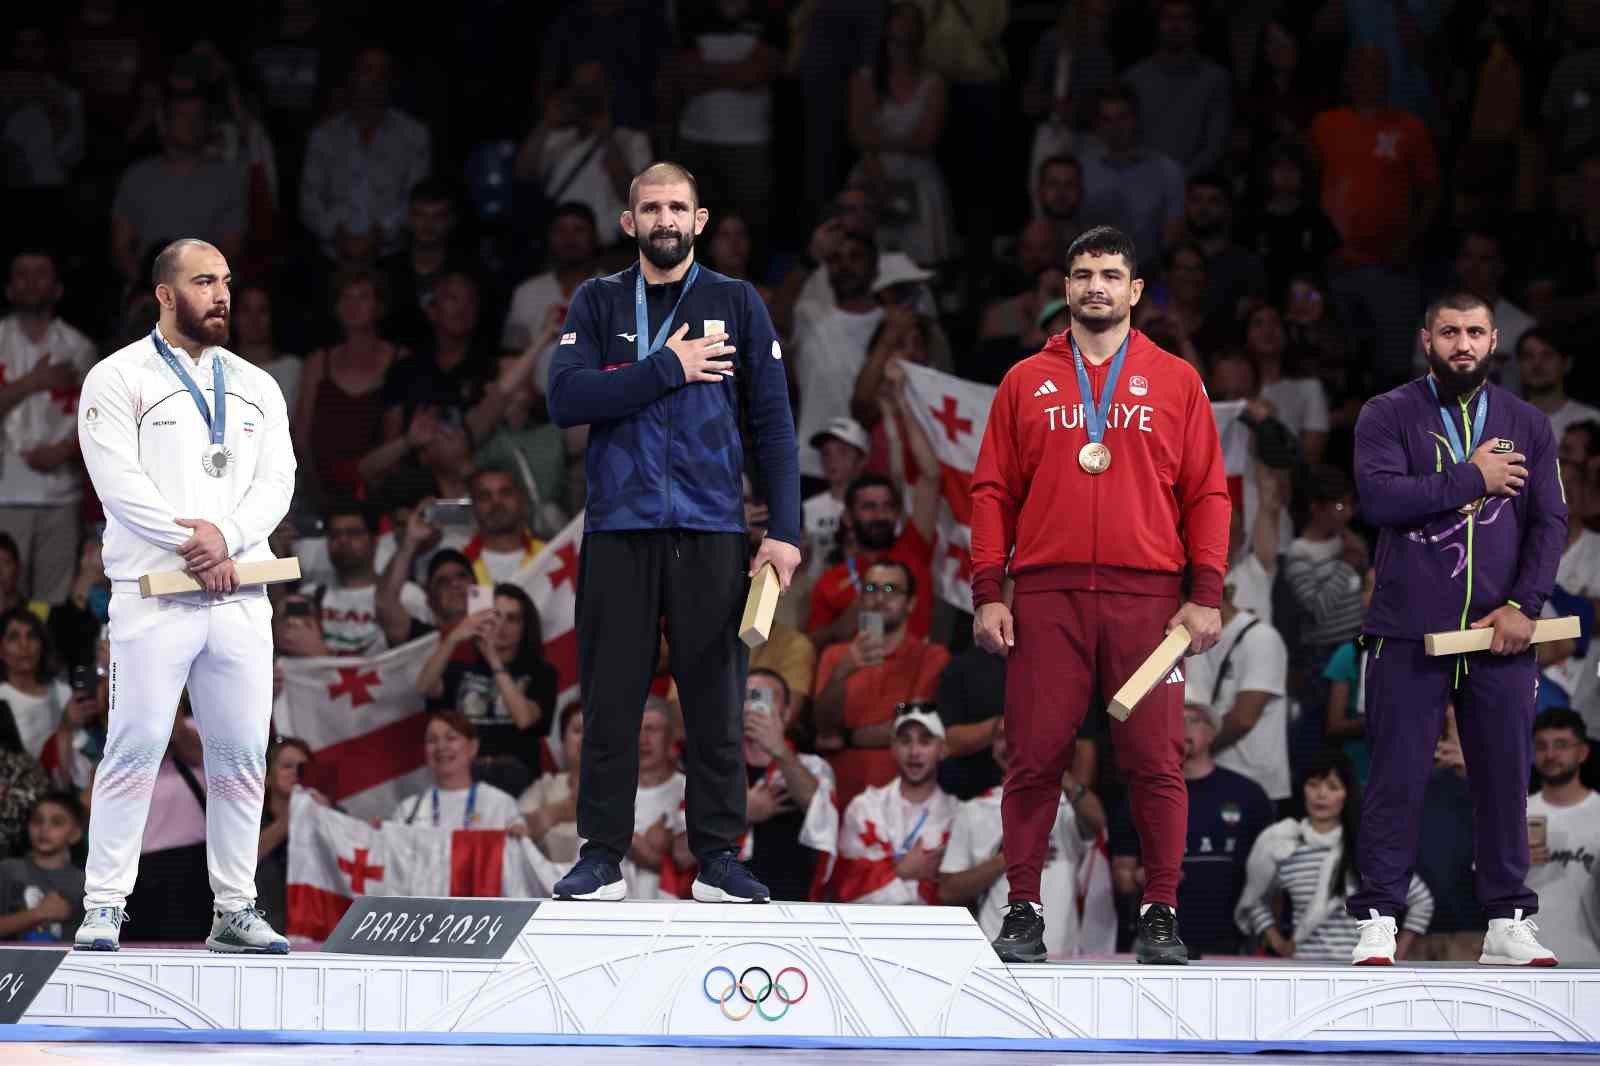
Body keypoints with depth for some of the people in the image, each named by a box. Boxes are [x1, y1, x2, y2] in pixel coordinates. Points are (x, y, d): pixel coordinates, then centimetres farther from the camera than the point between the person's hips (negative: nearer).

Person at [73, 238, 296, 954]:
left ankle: (235, 910, 11)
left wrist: (226, 535, -12)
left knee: (242, 754, 4)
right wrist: (192, 547, -14)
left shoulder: (255, 388, 17)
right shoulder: (119, 379, 1)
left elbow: (277, 482, 6)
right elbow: (119, 482, -9)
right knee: (135, 747, -10)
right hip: (154, 595, -5)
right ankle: (104, 910, -7)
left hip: (240, 594, 5)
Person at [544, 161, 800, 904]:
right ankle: (602, 856, 5)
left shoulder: (735, 304, 10)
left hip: (710, 530, 0)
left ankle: (718, 857, 6)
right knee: (610, 700, 0)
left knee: (715, 700, 1)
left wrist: (784, 530, -3)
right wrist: (667, 368, -11)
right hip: (619, 529, 0)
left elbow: (773, 422, 7)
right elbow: (566, 398, -6)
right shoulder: (598, 303, 10)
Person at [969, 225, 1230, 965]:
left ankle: (1160, 912, 3)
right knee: (1034, 757, -2)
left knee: (1156, 761, -3)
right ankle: (1022, 909, 4)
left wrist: (1207, 595, -1)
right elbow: (993, 492, 11)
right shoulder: (1026, 383, 13)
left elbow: (1207, 493, 9)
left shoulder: (1176, 382, 11)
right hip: (1045, 598, 0)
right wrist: (988, 592, 2)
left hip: (1146, 596, 0)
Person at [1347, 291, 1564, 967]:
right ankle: (1378, 922, 1)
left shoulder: (1527, 425, 13)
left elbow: (1551, 520, 7)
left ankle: (1508, 924, 11)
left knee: (1504, 776, 4)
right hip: (1409, 633, -3)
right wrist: (1472, 480, -10)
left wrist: (1524, 605, -7)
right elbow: (1379, 495, -13)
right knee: (1397, 778, -2)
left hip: (1501, 632, 3)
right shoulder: (1389, 416, 3)